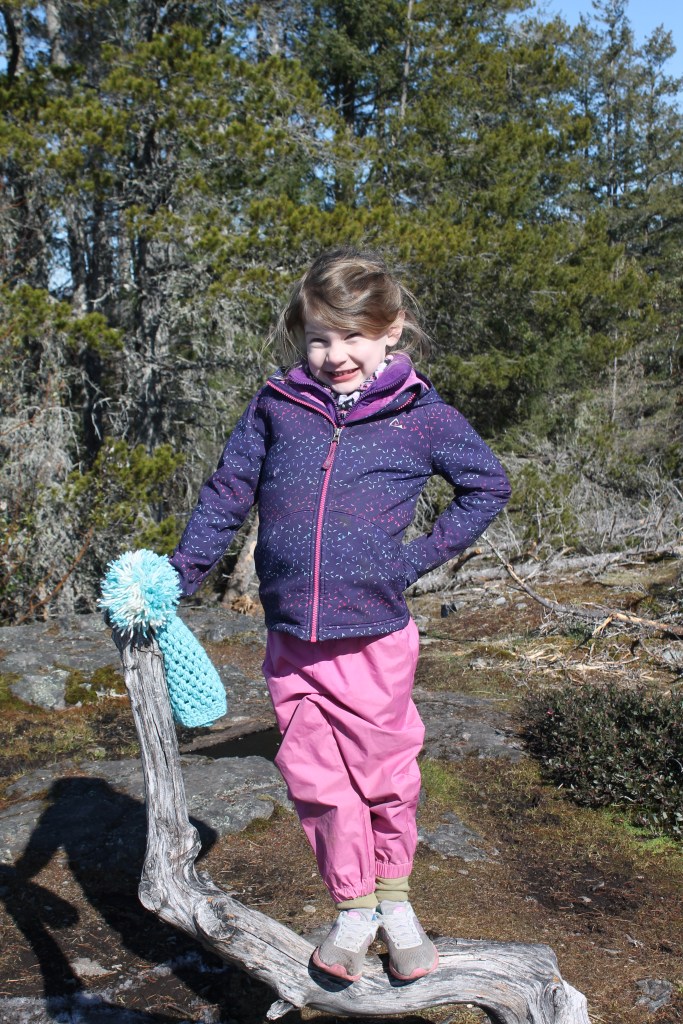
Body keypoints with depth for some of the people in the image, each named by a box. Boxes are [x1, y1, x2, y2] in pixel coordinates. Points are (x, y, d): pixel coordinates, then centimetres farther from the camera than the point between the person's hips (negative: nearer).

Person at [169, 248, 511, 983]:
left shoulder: (421, 416, -2)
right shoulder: (276, 407, 2)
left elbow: (488, 486, 10)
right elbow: (227, 494, 8)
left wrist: (423, 556, 0)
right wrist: (177, 576, 1)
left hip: (374, 640, -2)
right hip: (291, 644, 2)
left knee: (384, 775, 13)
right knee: (318, 784, 10)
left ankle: (394, 900, 38)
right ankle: (352, 909, 32)